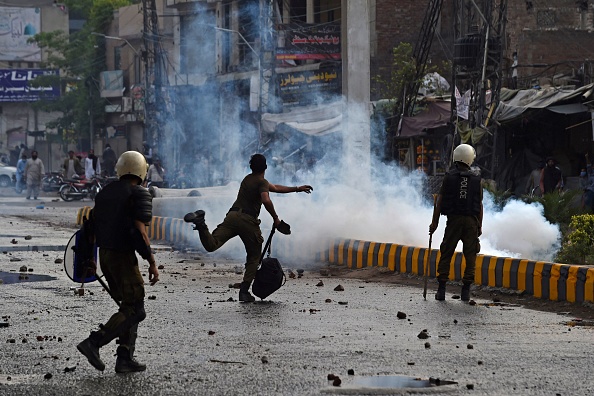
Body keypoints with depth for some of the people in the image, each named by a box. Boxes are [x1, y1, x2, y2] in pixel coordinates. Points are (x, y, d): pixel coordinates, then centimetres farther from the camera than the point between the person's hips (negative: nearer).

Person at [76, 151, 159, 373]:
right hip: (123, 257, -8)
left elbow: (92, 226, 13)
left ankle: (125, 358, 8)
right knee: (134, 310, -3)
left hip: (104, 255, 8)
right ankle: (93, 343, -15)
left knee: (129, 306, 15)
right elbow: (139, 231, -19)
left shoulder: (104, 193, 12)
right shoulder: (139, 195, -10)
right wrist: (152, 263, -16)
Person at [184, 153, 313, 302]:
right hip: (248, 220, -5)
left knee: (211, 245, -13)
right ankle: (244, 291, 2)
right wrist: (276, 218, -6)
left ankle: (201, 224, -40)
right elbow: (266, 200, -18)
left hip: (232, 216, 5)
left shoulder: (247, 179, 29)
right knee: (254, 257, 12)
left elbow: (275, 188, 39)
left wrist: (297, 189, 43)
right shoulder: (262, 182, 3)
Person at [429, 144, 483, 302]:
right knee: (470, 256, 5)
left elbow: (440, 200, -3)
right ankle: (466, 290, 3)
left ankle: (441, 289, 1)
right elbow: (480, 204, 5)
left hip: (454, 219, -1)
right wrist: (479, 225, 13)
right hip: (471, 220, 1)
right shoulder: (476, 179, 3)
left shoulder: (449, 176, -1)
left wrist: (434, 222, 2)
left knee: (446, 254, 5)